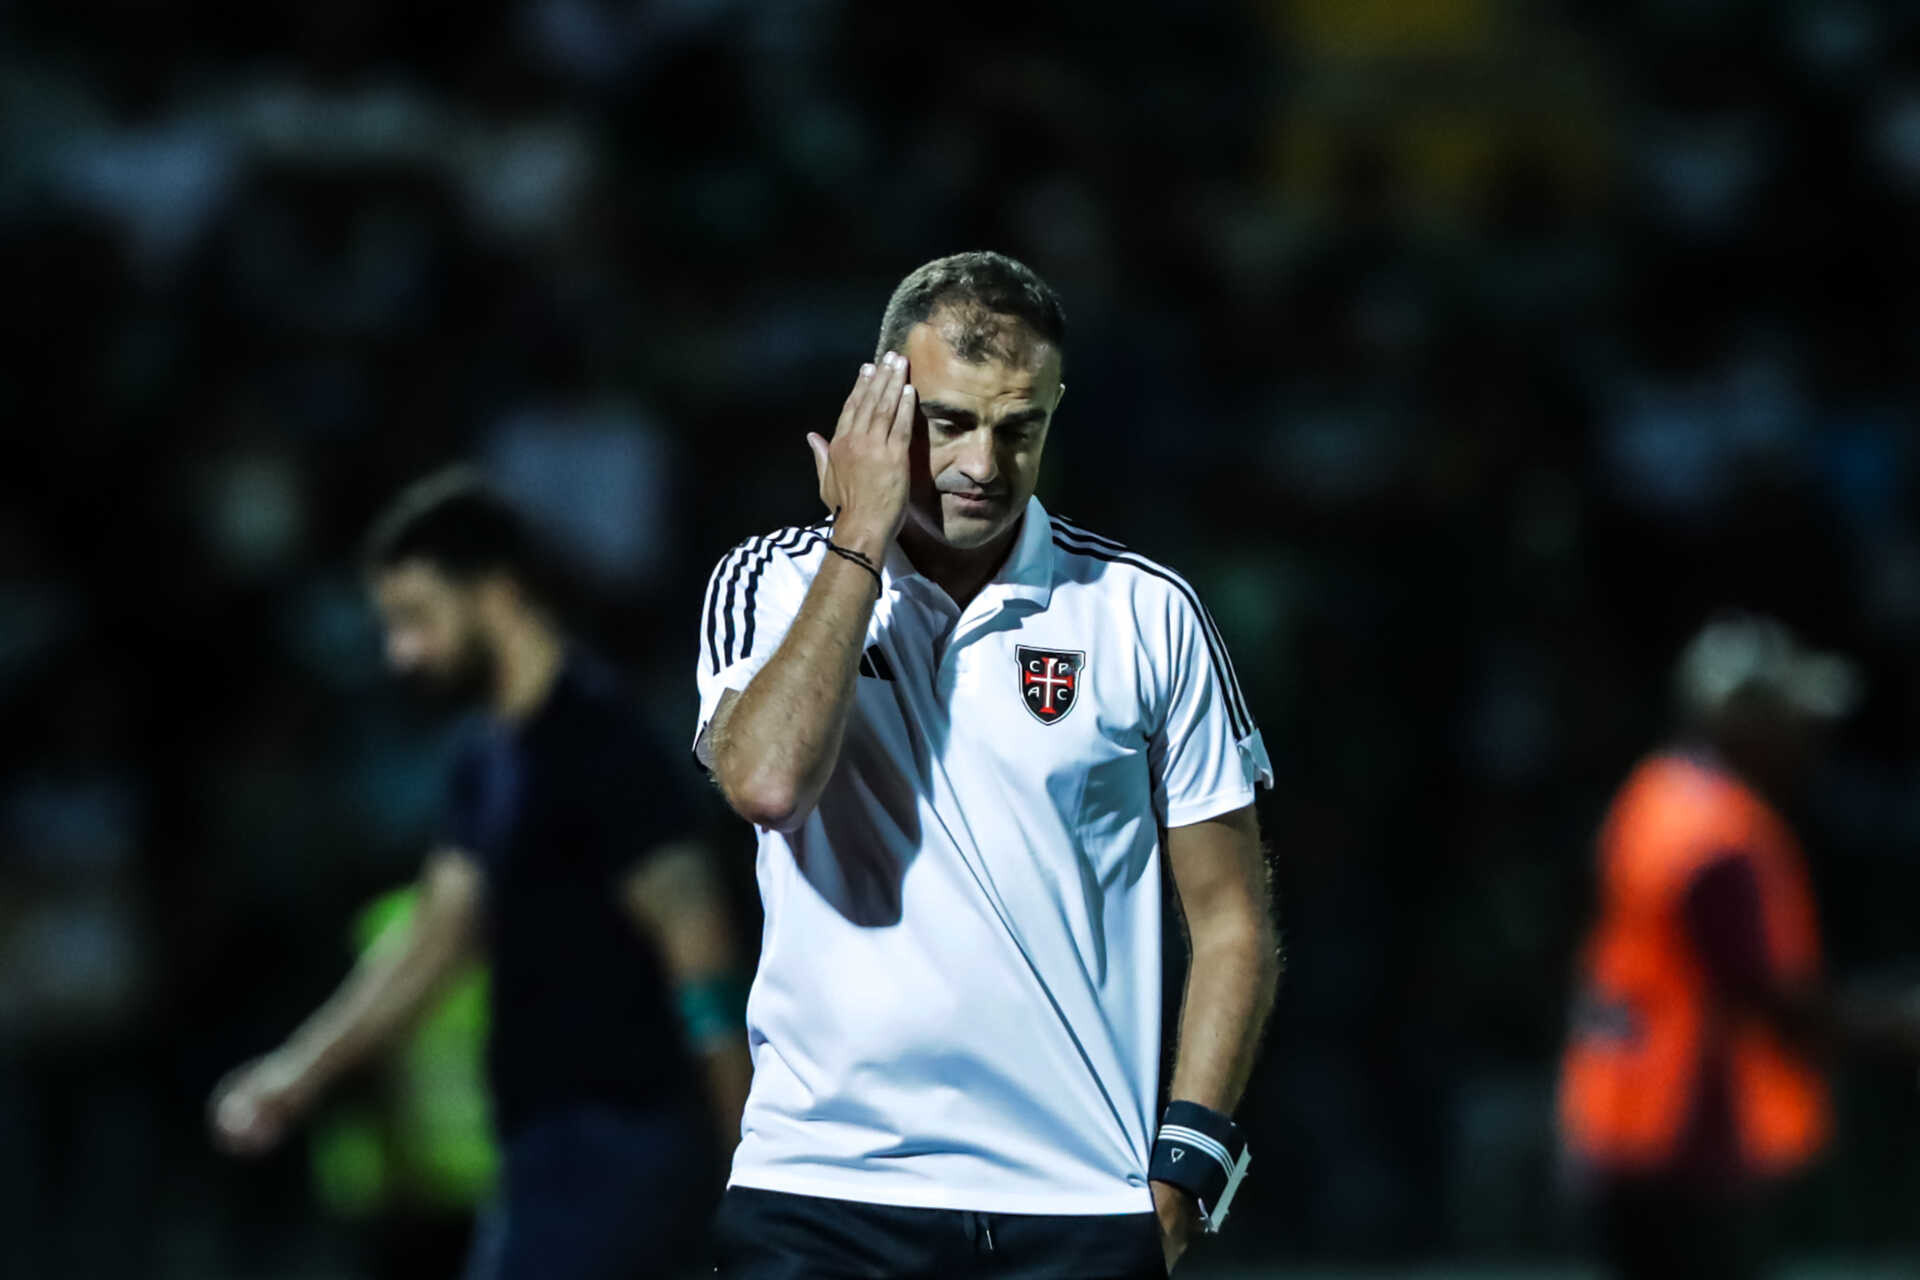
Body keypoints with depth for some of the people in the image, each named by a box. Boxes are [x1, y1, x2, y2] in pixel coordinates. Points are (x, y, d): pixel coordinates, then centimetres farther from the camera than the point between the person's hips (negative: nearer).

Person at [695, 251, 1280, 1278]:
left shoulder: (1145, 613, 5)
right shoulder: (772, 585, 5)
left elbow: (1230, 916, 8)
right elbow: (768, 783, -16)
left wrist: (1183, 1168, -2)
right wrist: (859, 539, -10)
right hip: (817, 1185, 0)